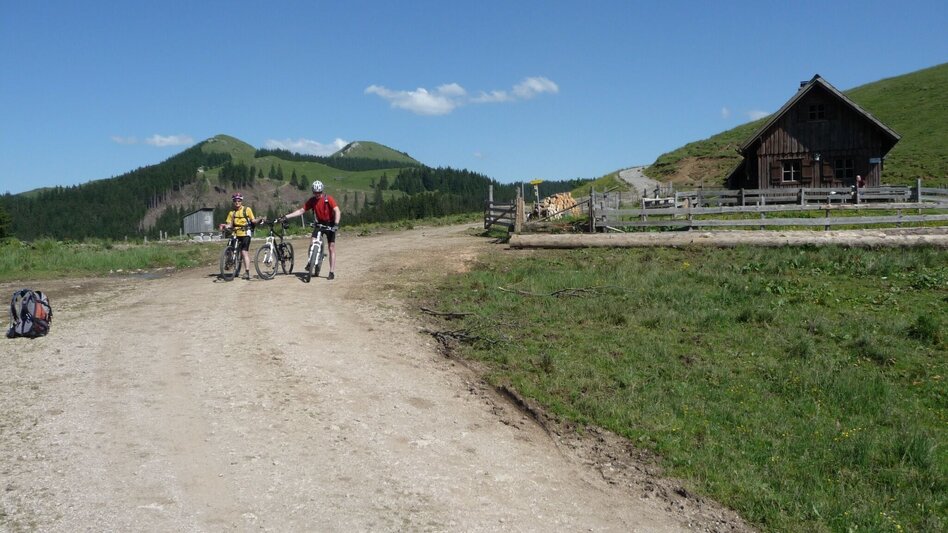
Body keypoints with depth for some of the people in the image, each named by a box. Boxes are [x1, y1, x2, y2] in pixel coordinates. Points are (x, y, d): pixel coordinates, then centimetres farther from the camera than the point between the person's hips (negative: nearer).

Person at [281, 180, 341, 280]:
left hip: (330, 224, -3)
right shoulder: (312, 200, -4)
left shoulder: (328, 199, -17)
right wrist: (286, 216, -10)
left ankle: (332, 272, 0)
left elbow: (337, 211, -26)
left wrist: (336, 224, -41)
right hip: (319, 223, 3)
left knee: (331, 248, -3)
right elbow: (301, 211, -2)